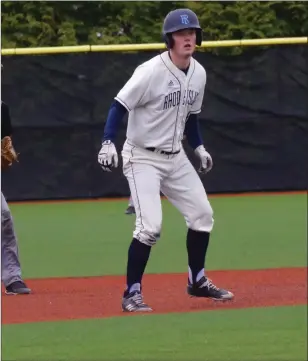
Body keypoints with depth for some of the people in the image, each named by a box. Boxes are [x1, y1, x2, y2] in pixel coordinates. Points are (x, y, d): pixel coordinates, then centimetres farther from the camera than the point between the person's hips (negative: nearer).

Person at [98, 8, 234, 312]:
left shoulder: (198, 73, 2)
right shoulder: (151, 71, -21)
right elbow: (119, 105, -21)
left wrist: (199, 147, 18)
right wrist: (108, 142, -32)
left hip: (175, 156, 8)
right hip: (143, 158, -8)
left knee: (202, 214, 9)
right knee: (150, 226, -18)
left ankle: (197, 281, 26)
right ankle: (131, 294, -7)